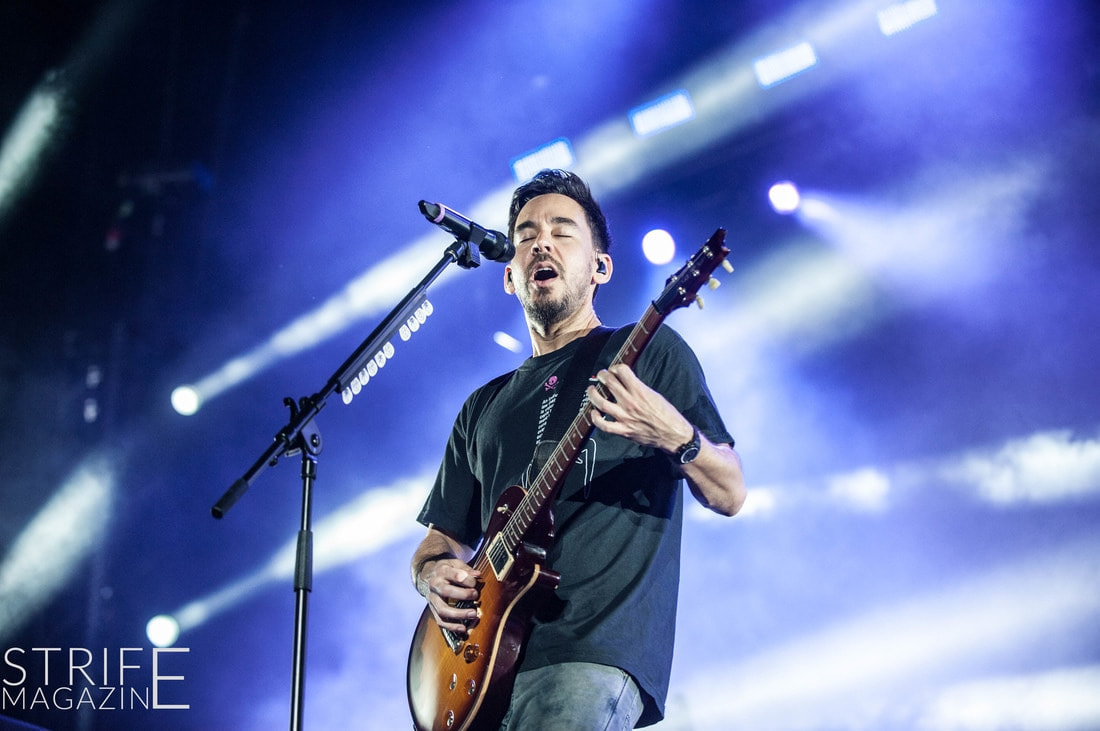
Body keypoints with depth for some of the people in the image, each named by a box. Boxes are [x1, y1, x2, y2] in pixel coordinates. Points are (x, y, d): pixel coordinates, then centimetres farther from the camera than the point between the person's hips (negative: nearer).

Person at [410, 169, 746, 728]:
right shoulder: (484, 408, 23)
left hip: (595, 652, -5)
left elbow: (729, 494, 1)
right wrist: (433, 573, 1)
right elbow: (443, 537, 25)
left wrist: (675, 437, -20)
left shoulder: (648, 351, 9)